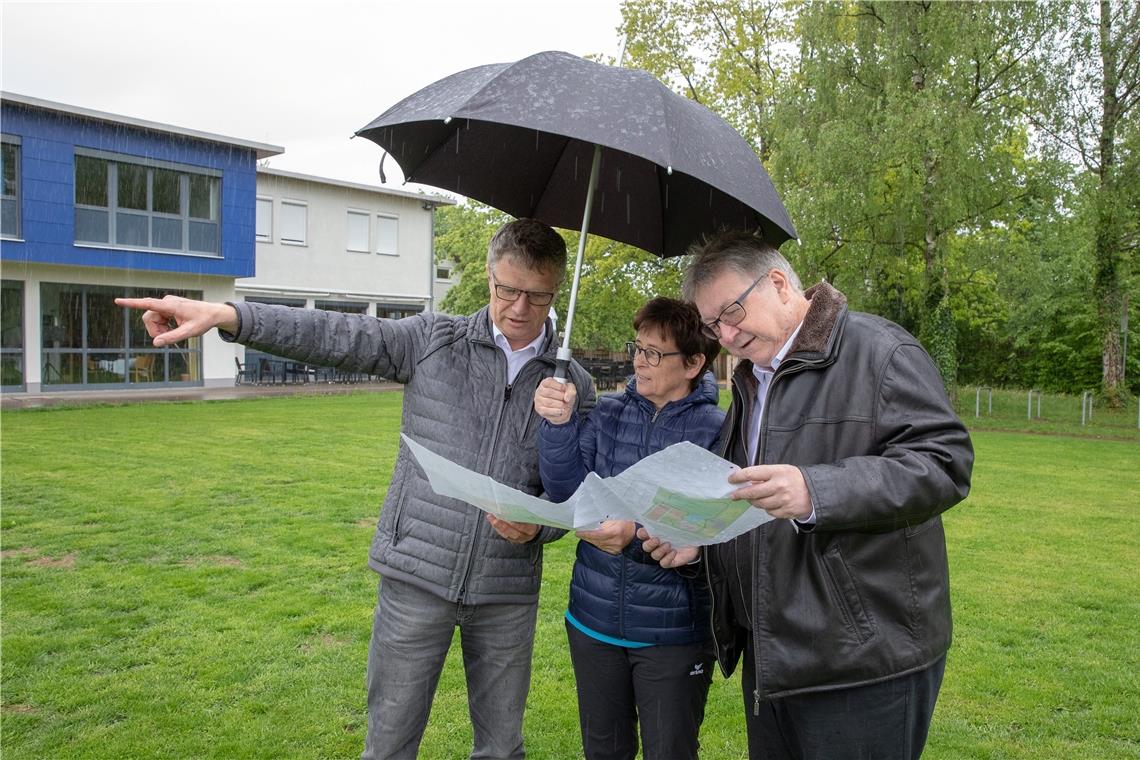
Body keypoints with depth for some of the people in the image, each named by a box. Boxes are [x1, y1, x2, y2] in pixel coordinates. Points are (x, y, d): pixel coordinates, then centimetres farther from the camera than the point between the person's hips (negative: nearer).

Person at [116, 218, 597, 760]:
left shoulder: (573, 385, 2)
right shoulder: (433, 340, -1)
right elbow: (334, 336, -11)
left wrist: (536, 525, -15)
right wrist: (223, 315, -23)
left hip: (507, 591, 1)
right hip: (417, 575, -1)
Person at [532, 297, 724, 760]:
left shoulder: (715, 432, -14)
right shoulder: (609, 415, 0)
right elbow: (568, 493, -8)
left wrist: (638, 536, -36)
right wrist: (558, 425, -22)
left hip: (673, 632, -4)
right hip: (594, 618, 5)